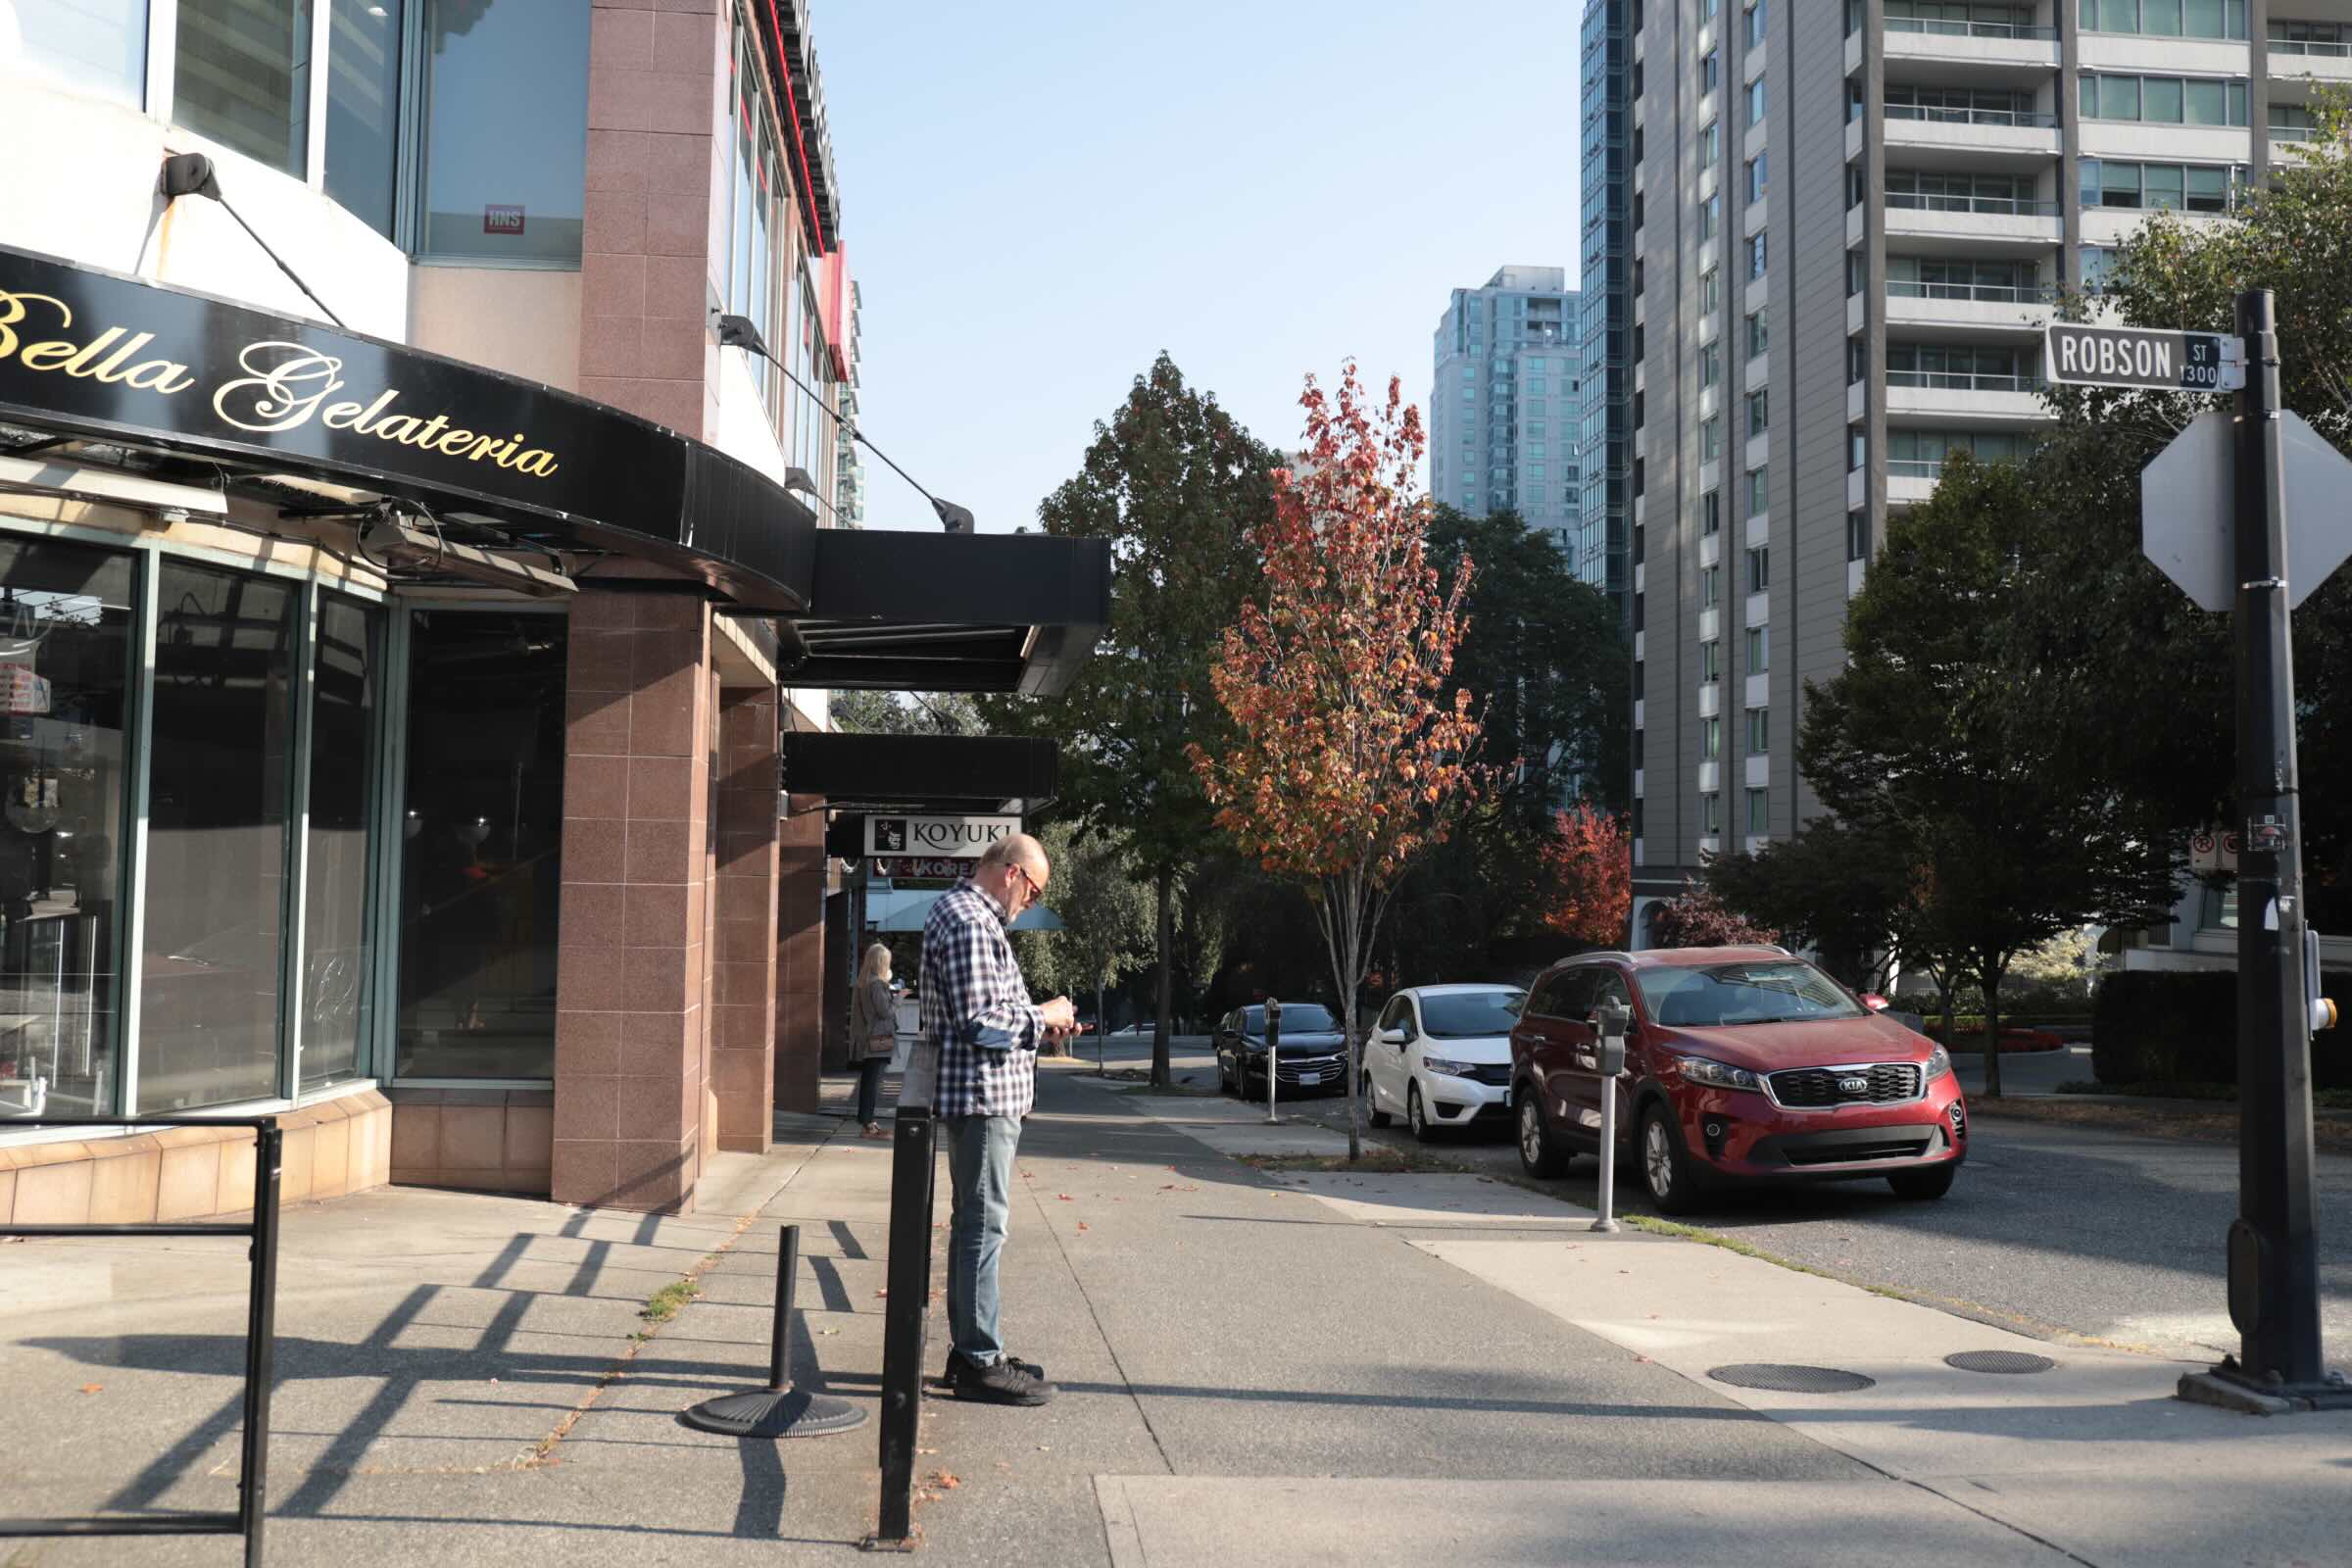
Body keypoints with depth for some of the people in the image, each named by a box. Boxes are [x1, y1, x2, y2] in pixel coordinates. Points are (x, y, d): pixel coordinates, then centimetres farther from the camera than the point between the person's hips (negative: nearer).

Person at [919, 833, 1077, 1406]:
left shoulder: (962, 913, 17)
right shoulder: (970, 923, -17)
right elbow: (981, 1022, -23)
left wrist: (1039, 1025, 13)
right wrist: (1043, 1016, -9)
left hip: (983, 1095, 11)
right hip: (983, 1094, -11)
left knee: (973, 1222, 15)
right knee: (984, 1224, -6)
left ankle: (969, 1348, 24)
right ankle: (980, 1362, -2)